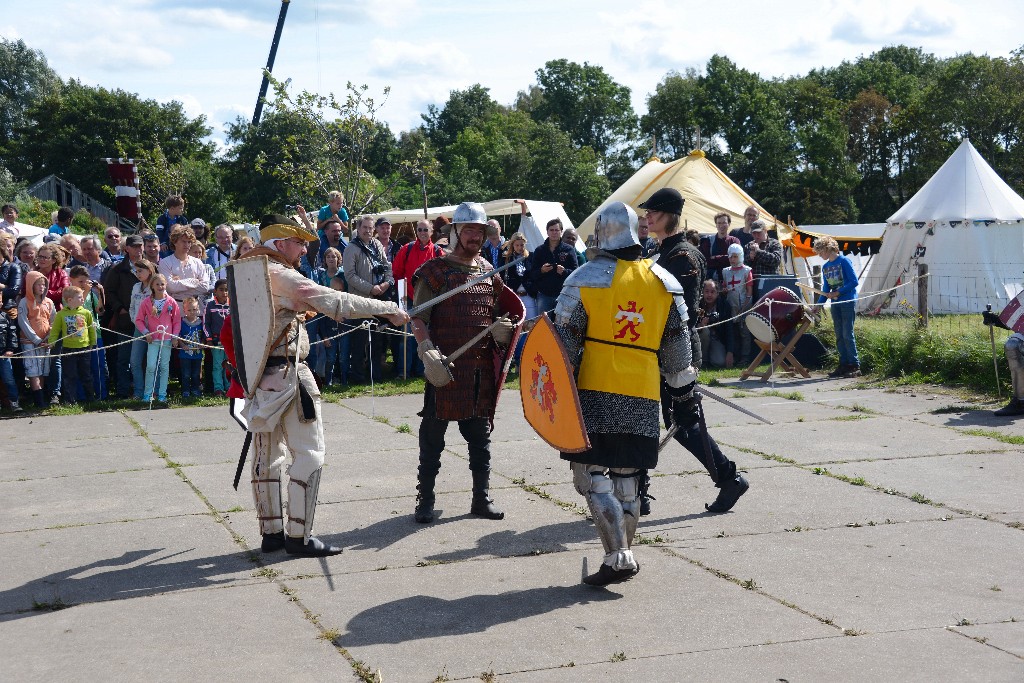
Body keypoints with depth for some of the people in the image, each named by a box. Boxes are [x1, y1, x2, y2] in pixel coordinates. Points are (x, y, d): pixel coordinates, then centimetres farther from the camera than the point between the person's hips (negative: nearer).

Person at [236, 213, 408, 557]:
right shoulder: (282, 276, -14)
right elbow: (336, 303, -17)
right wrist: (388, 309, -12)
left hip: (258, 374, 9)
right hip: (288, 372, -9)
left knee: (268, 453, 13)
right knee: (308, 453, -3)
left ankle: (272, 532, 18)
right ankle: (299, 535, -4)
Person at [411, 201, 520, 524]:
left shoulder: (488, 272, 13)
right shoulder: (436, 270, -4)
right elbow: (418, 318, -8)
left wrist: (503, 329, 0)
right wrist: (428, 352, -21)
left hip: (482, 367, 5)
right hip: (445, 367, -5)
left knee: (481, 433, 12)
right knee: (433, 434, 0)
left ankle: (481, 498, 21)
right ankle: (425, 500, 9)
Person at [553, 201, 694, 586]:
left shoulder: (585, 278, -3)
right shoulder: (665, 282, 9)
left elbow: (564, 339, -3)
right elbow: (677, 342, 15)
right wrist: (681, 381, 29)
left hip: (594, 392, -4)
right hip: (644, 395, 4)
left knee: (590, 475, -1)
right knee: (627, 480, 14)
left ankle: (618, 558, -10)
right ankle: (623, 556, 20)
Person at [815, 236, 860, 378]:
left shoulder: (844, 261, -8)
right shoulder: (825, 267, 13)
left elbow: (854, 281, -13)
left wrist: (838, 293, -17)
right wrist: (817, 305, 8)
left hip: (848, 302, -7)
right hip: (835, 304, 7)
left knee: (847, 334, -9)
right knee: (839, 336, 7)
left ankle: (855, 366, -6)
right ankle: (844, 365, 12)